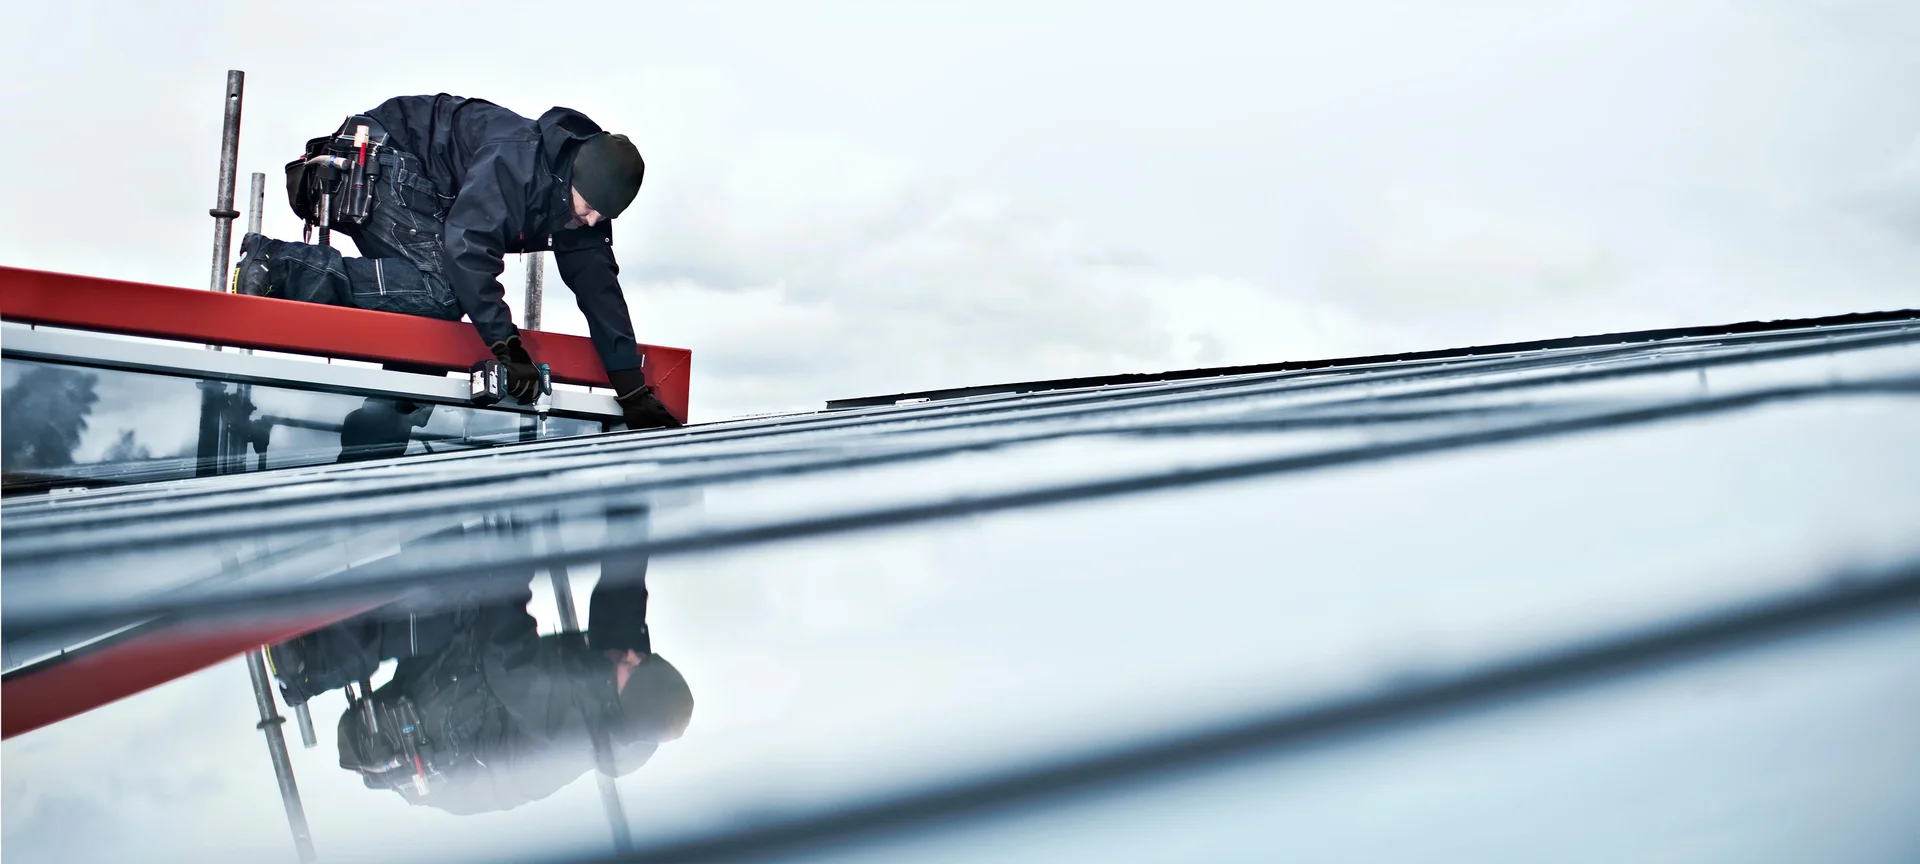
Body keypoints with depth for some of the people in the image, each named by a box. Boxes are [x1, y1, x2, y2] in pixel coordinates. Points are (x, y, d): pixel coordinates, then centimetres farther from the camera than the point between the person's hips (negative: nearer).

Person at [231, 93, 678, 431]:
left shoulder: (585, 202, -5)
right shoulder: (515, 161, -31)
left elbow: (599, 289, -1)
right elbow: (466, 244, -39)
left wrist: (634, 391, -5)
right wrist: (506, 346, -38)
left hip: (417, 191, 9)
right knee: (444, 289, -27)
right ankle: (280, 265, -25)